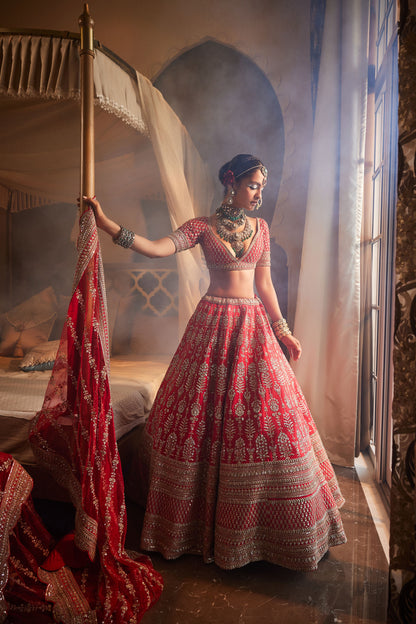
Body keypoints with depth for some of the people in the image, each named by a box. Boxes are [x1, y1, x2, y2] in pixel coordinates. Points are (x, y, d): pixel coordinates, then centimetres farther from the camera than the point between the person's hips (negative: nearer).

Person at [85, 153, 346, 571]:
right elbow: (158, 248, -14)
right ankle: (201, 516, 21)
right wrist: (105, 224, -22)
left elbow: (264, 283, 12)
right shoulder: (202, 226, 1)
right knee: (202, 414, 1)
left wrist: (282, 330, 8)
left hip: (253, 325, 3)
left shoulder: (261, 227, 12)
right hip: (213, 324, -3)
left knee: (268, 413, 4)